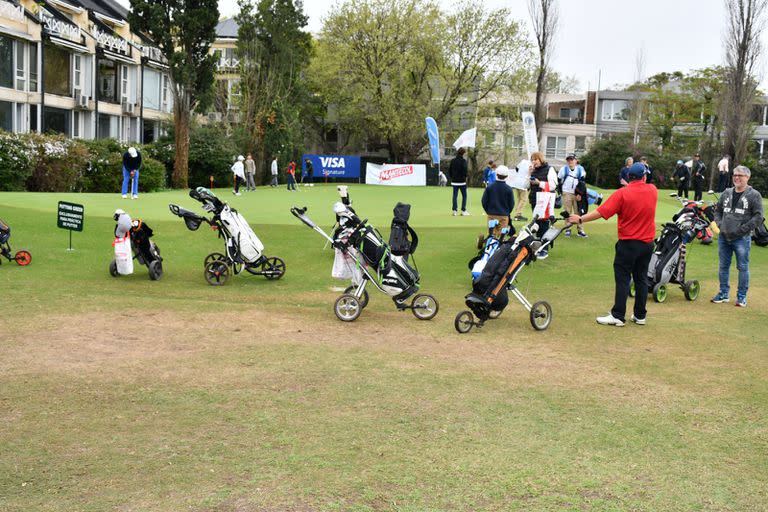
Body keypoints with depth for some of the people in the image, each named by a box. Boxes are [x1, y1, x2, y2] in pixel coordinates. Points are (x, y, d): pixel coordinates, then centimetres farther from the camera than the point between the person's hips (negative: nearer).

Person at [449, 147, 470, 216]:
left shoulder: (453, 161, 7)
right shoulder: (463, 161, -10)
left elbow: (449, 170, 11)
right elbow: (464, 170, -16)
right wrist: (465, 177, -3)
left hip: (454, 181, 5)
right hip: (462, 181, -5)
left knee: (455, 196, 6)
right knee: (464, 195, 5)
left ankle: (454, 210, 2)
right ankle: (463, 211, 2)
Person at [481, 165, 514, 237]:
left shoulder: (489, 187, -5)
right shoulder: (508, 189, -8)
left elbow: (484, 201, -1)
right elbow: (511, 204, 0)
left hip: (491, 215, 1)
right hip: (503, 216, -1)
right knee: (502, 235, 3)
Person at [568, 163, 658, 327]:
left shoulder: (622, 193, -13)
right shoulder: (653, 191, 0)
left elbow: (601, 212, -17)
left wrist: (580, 219, -9)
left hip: (629, 243, -5)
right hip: (648, 242, 5)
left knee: (623, 279, -1)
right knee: (641, 278, 11)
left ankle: (618, 316, -1)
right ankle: (640, 316, 16)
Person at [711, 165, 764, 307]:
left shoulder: (754, 195, -4)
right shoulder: (727, 193, 11)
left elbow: (758, 217, -9)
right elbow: (718, 210, 21)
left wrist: (743, 229, -15)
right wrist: (720, 224, 4)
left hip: (742, 239, -5)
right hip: (723, 237, 5)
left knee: (743, 267, 1)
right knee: (723, 266, 11)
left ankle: (742, 296, 10)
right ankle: (723, 294, 22)